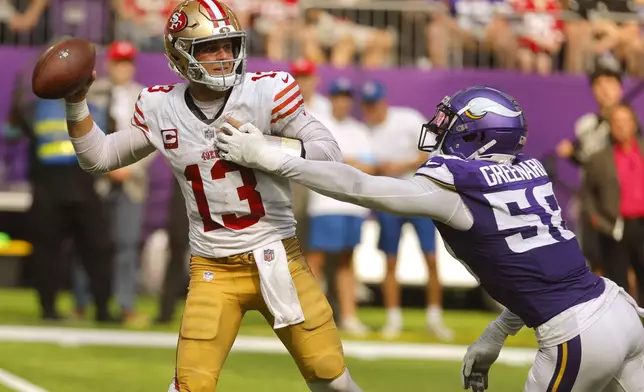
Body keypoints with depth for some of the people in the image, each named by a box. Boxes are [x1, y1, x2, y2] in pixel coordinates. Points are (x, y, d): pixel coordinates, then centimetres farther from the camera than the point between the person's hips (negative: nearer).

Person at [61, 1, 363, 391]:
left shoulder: (266, 91, -9)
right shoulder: (161, 109, 1)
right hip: (213, 271, 1)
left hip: (276, 258, -1)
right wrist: (76, 102, -2)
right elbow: (97, 156, 12)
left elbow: (331, 154, -10)